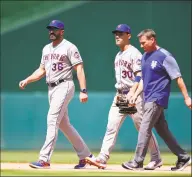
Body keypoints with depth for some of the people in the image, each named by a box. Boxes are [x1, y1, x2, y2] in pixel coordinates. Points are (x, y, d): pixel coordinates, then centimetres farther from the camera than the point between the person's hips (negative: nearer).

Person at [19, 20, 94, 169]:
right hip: (51, 89, 8)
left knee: (52, 119, -17)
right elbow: (42, 70, 21)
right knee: (63, 124, 11)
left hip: (64, 86, -8)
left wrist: (83, 90, -20)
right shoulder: (46, 49, 17)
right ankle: (85, 155, 22)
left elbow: (79, 69, -11)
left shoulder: (69, 47, -6)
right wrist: (26, 81, 5)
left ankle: (45, 160, -21)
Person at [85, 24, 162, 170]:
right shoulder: (118, 56, 16)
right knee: (111, 127, -3)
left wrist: (132, 93, -28)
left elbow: (139, 76, -18)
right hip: (120, 95, 8)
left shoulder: (134, 53, -9)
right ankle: (102, 159, -8)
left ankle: (156, 159, 10)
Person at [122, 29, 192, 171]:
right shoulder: (145, 57, 13)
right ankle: (183, 157, 17)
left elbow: (178, 78, -12)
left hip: (157, 99, -9)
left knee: (145, 129, -11)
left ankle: (137, 162, -8)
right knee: (163, 130, 10)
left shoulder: (164, 56, -12)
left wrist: (186, 97, -13)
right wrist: (136, 95, 10)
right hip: (149, 99, 9)